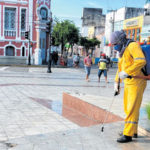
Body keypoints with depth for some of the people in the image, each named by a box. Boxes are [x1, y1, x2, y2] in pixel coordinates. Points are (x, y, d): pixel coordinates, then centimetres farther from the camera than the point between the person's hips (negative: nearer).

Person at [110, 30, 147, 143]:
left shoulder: (133, 46, -12)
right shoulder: (122, 52, 17)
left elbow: (141, 61, -28)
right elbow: (120, 69, 24)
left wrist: (126, 72, -28)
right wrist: (116, 83, 19)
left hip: (137, 82, -10)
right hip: (128, 83, 10)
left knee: (132, 109, -7)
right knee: (128, 108, 13)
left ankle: (128, 135, -3)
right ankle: (133, 131, 23)